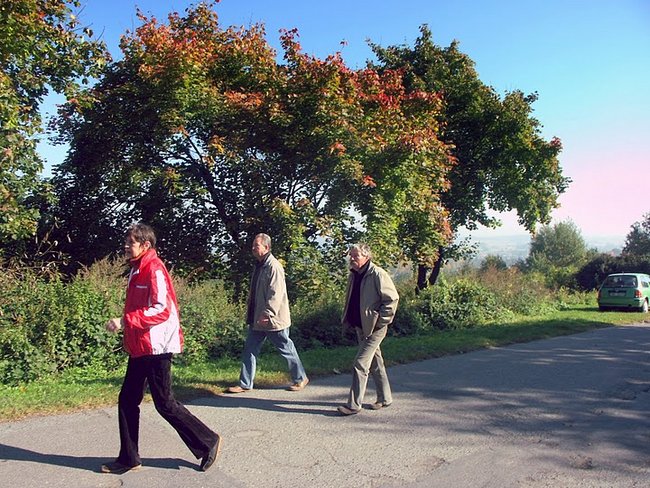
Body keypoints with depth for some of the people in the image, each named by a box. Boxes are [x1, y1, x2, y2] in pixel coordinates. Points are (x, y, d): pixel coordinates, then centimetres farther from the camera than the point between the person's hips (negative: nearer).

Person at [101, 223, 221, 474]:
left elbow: (161, 310, -24)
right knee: (127, 401, 12)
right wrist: (126, 328, 8)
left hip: (156, 348, -9)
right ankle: (129, 458, 25)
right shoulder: (137, 270, 13)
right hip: (140, 348, 9)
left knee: (164, 403, 0)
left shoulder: (154, 269, -16)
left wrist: (124, 321, -26)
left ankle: (208, 442, 14)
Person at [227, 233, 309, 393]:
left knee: (286, 349, 6)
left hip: (273, 319, -9)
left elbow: (276, 294, -25)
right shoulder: (259, 265, 11)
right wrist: (251, 314, 19)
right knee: (250, 349, 9)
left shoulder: (274, 267, -19)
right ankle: (245, 384, 17)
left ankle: (300, 378, 23)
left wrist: (267, 314, -29)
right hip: (257, 319, 9)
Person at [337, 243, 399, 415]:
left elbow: (392, 298, -16)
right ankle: (385, 398, 31)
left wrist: (381, 321, -16)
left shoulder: (378, 275, -16)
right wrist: (346, 320, 12)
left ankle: (354, 404, 0)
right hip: (360, 327, 8)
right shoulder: (353, 275, 9)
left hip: (374, 328, -8)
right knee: (375, 363, 18)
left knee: (360, 364, -9)